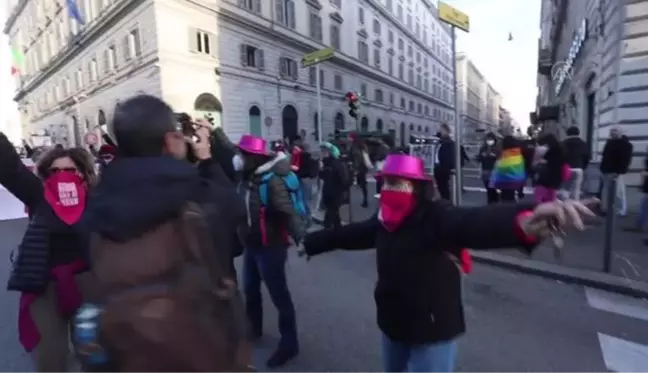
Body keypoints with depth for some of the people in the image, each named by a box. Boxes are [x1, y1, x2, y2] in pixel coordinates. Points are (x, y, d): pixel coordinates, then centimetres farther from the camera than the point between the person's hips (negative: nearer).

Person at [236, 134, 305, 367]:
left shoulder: (272, 181, -24)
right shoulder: (248, 178, 2)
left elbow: (287, 212, -34)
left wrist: (301, 237, -44)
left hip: (270, 246, -9)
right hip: (251, 245, 9)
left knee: (278, 295, 4)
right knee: (250, 290, 25)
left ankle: (289, 344, 22)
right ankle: (254, 328, 49)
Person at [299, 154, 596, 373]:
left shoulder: (436, 216, -26)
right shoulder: (384, 220, -5)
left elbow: (474, 222, -45)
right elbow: (350, 234, 9)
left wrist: (522, 220, -68)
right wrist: (310, 242, 22)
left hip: (432, 330, -7)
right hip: (392, 324, 7)